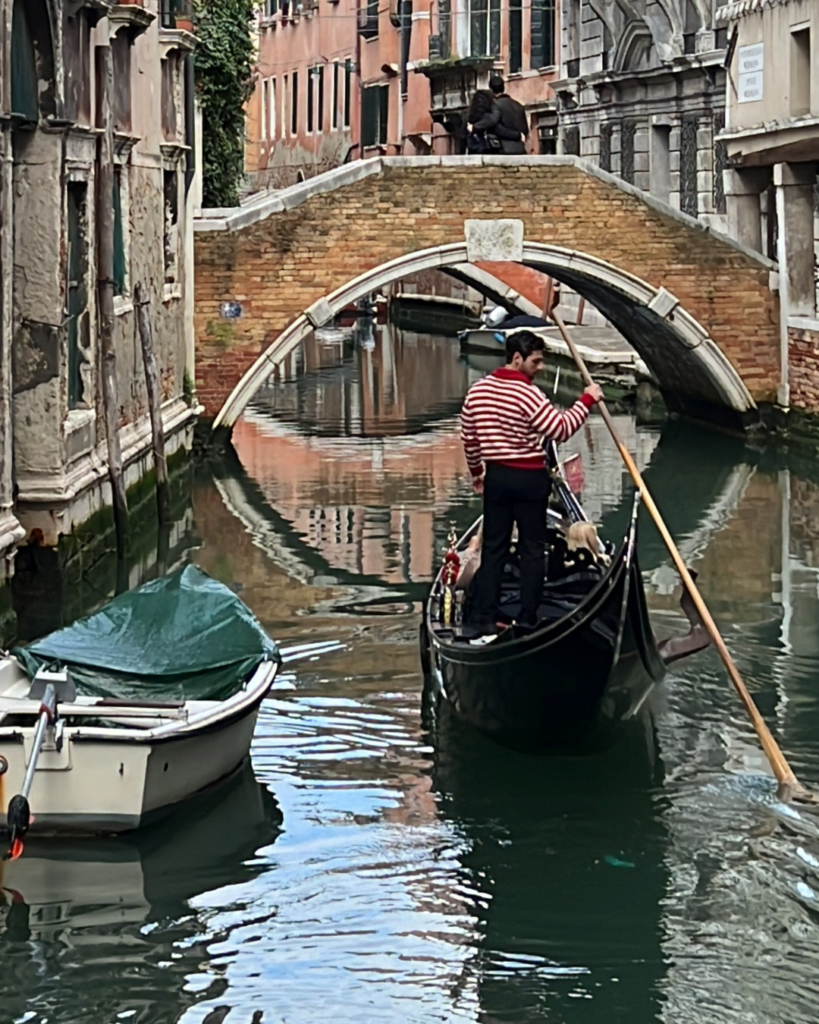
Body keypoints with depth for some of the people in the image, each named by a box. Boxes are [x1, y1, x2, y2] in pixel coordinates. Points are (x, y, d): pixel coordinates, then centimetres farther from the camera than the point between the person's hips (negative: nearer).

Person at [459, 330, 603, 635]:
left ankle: (485, 618, 8)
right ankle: (527, 619, 6)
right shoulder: (528, 394, -18)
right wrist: (586, 400, -9)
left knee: (493, 547, 10)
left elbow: (468, 439, 11)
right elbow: (561, 429, -18)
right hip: (530, 479, -5)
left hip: (495, 476, 5)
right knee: (532, 549, 5)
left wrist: (477, 473, 24)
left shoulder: (477, 392, 3)